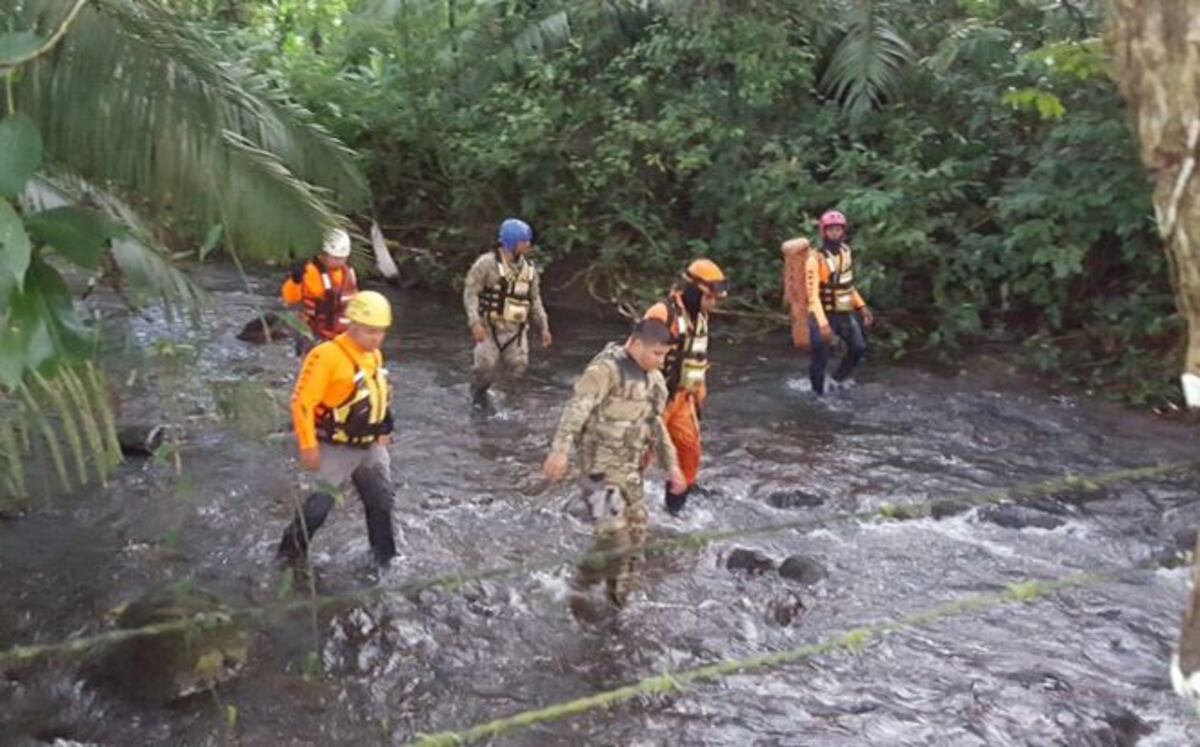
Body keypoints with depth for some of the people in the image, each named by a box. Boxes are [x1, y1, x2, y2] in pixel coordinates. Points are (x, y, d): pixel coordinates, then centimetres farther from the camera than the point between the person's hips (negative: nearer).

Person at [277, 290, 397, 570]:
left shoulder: (374, 356, 5)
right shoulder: (327, 356, -22)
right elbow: (302, 402, -22)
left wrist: (382, 433, 21)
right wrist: (308, 446, -20)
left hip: (369, 447, 8)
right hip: (335, 449, -8)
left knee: (381, 500, 14)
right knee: (319, 504, -1)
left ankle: (385, 557, 29)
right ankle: (290, 553, 18)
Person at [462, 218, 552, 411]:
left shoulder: (529, 268, 10)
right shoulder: (488, 263, -8)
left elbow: (535, 300, 17)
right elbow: (470, 292, -11)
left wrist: (544, 327, 12)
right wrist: (474, 322, -21)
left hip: (515, 328, 5)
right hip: (490, 327, -4)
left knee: (519, 367, -7)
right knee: (486, 367, -9)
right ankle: (478, 395, 22)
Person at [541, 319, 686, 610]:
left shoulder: (653, 379, 12)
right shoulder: (607, 368, -15)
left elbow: (656, 424, 24)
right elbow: (577, 408, -24)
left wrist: (671, 464, 23)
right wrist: (560, 449, -35)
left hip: (630, 469, 9)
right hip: (602, 465, -9)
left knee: (634, 536, 14)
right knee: (615, 539, -15)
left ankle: (617, 598, 32)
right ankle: (579, 587, 6)